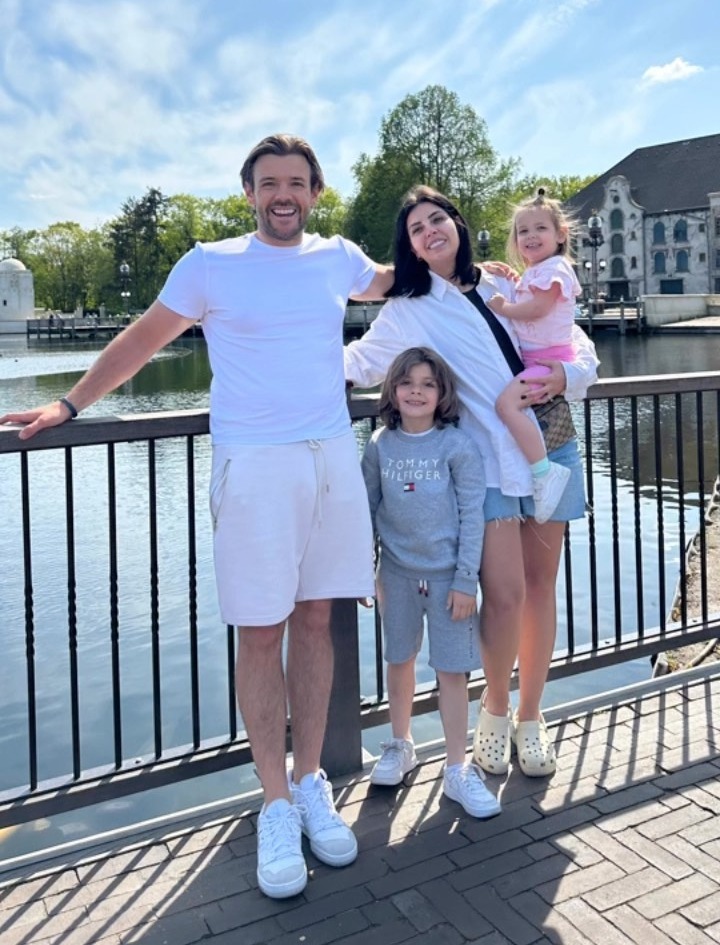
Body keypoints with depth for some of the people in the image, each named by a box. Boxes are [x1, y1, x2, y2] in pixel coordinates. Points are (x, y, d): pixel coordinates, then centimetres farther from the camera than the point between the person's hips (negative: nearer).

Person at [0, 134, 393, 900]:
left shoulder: (338, 257, 12)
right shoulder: (211, 264, 2)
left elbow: (392, 283, 34)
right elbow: (143, 339, 9)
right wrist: (69, 405, 8)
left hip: (334, 458, 4)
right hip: (254, 465, -3)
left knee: (315, 620, 7)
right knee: (261, 633, -1)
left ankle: (311, 785, 20)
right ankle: (276, 808, 10)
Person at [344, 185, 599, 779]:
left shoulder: (509, 286, 12)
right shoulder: (409, 311, 7)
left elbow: (580, 347, 12)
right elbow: (361, 363, 7)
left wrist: (565, 377, -7)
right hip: (485, 461, -3)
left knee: (540, 586, 6)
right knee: (504, 592, -12)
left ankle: (531, 715, 23)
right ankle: (495, 709, 15)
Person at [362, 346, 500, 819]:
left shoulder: (458, 446, -9)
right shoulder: (379, 446, 1)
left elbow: (472, 516, -8)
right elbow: (369, 509, 8)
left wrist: (465, 580, -11)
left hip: (447, 573, -3)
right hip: (397, 571, 3)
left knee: (452, 670, 3)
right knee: (400, 660, 16)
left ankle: (458, 770, 15)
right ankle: (401, 745, 36)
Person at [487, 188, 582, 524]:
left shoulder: (555, 267, -11)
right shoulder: (532, 272, 19)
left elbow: (537, 308, -23)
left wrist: (502, 308, -10)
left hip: (549, 358, -11)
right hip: (533, 358, 11)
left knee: (507, 403, -29)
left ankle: (545, 472, -28)